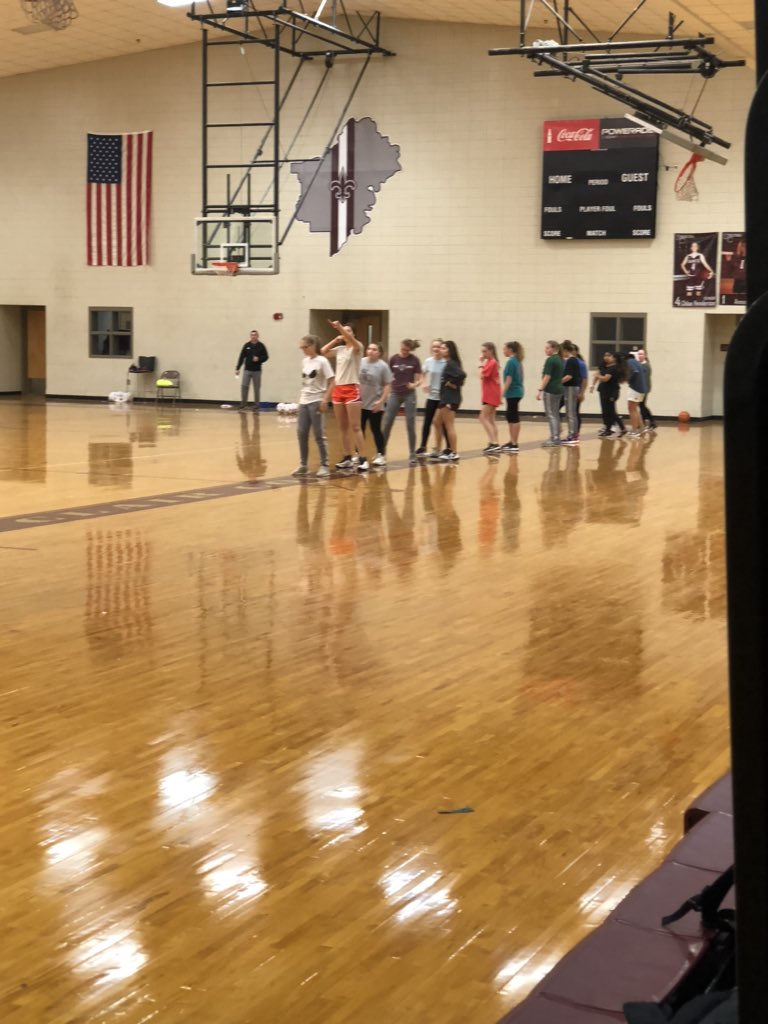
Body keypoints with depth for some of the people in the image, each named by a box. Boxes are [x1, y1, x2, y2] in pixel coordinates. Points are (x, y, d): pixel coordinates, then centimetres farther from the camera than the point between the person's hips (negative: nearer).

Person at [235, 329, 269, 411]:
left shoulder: (261, 346, -1)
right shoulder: (246, 345, 2)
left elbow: (266, 357, 2)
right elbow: (241, 357, 3)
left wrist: (259, 359, -18)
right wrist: (237, 368, 1)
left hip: (257, 371, -1)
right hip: (247, 370, 1)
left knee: (257, 388, 4)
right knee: (244, 386, -6)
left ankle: (256, 406, 12)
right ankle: (243, 404, 4)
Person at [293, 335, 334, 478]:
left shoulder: (322, 361, -9)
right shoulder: (304, 361, 11)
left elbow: (331, 382, -12)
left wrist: (325, 399, -19)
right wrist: (300, 398, 13)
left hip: (316, 402, -7)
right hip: (304, 402, 7)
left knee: (319, 434, -3)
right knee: (301, 433, 4)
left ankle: (324, 466, 4)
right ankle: (303, 465, 13)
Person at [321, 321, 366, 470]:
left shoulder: (357, 348, -4)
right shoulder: (339, 349, 13)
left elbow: (352, 340, -25)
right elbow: (323, 352, 8)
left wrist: (339, 327, -38)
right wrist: (336, 339, 6)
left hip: (352, 389, -6)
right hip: (338, 389, 6)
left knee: (355, 426, -9)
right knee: (342, 427, 8)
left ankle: (361, 458, -9)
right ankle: (347, 457, 13)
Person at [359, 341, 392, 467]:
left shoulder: (382, 366, -9)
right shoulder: (361, 362, 1)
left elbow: (387, 385, -9)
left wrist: (381, 401, -15)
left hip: (374, 405, -4)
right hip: (360, 403, 4)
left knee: (376, 430, 2)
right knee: (359, 429, 10)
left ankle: (381, 455, 11)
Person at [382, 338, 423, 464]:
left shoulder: (414, 360, -6)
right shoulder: (394, 359, 0)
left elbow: (419, 380, -6)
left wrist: (414, 385, -26)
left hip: (409, 395, -2)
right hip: (395, 394, 2)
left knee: (410, 425, 0)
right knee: (387, 424, 3)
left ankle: (412, 454, 8)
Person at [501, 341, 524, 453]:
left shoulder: (511, 362, -13)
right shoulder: (517, 361, 14)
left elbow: (509, 379, -18)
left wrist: (503, 393, -16)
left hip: (512, 393, -9)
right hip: (517, 391, 9)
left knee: (514, 418, -6)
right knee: (511, 417, 15)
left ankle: (514, 444, -4)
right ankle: (512, 442, 20)